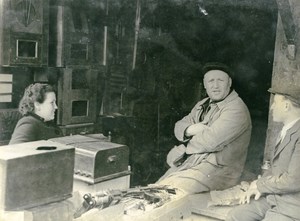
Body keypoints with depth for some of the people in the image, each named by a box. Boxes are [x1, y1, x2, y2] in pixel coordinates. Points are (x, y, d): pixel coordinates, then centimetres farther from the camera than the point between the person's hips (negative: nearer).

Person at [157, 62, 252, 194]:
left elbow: (211, 141, -19)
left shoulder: (237, 109, -10)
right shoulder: (203, 104, 19)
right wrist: (190, 130, -11)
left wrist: (182, 149, -4)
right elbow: (179, 127, 13)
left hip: (217, 168, -8)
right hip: (188, 162, 8)